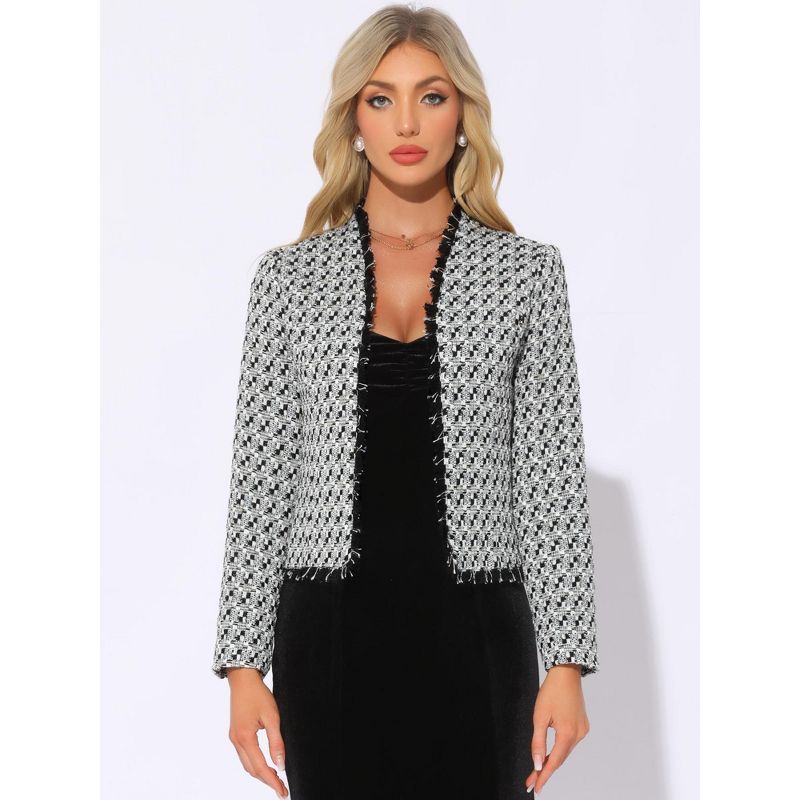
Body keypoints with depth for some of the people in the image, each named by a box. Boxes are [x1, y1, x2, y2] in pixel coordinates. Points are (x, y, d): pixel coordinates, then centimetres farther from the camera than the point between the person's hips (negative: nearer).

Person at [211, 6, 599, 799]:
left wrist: (566, 662, -5)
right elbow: (260, 477, 4)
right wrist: (244, 663, -1)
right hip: (333, 635, 1)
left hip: (474, 638, 0)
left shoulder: (526, 271, 3)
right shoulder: (290, 277, 4)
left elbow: (552, 475, 1)